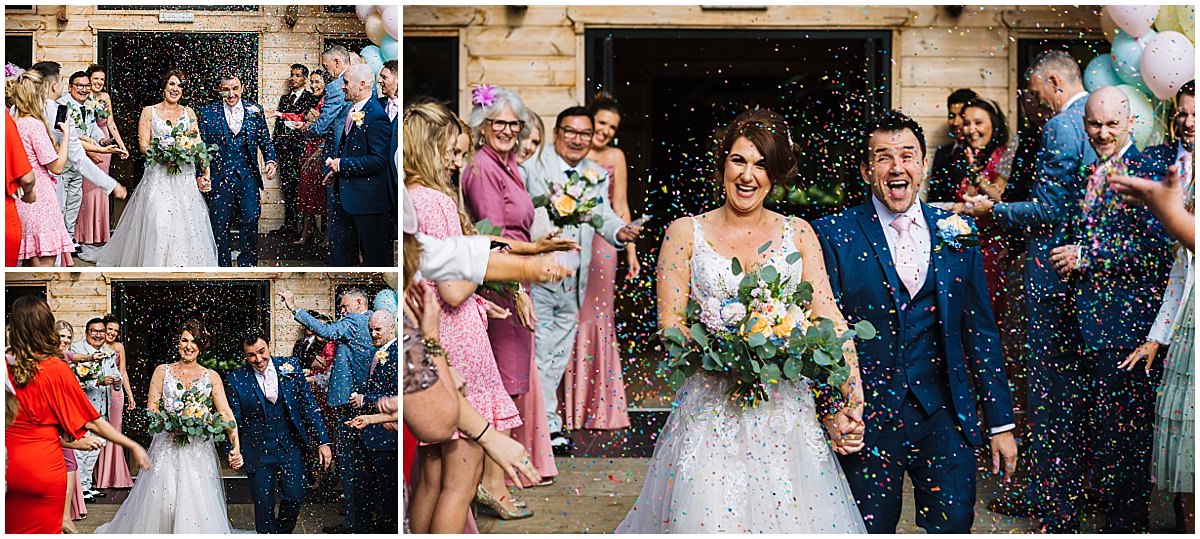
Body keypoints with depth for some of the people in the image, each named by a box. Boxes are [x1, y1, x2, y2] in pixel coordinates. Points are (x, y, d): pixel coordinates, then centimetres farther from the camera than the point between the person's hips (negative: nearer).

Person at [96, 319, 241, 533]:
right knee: (161, 499, -4)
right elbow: (151, 407, 3)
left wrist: (236, 444, -18)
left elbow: (225, 413, -3)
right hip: (167, 446, 0)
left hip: (198, 449, 0)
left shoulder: (211, 377, 6)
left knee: (197, 503, -6)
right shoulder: (163, 371, 7)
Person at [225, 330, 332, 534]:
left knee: (294, 497, 4)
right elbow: (234, 421, -2)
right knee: (263, 506, 5)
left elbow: (309, 405, 1)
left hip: (291, 446, 1)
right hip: (257, 451, -1)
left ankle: (282, 533, 31)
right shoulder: (237, 379, -6)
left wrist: (323, 441, -1)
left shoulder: (291, 366, -3)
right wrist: (233, 452, -17)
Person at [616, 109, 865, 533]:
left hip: (786, 412, 2)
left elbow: (827, 314, -2)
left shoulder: (798, 234, 8)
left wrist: (853, 396, -15)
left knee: (788, 513, 2)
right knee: (707, 514, -3)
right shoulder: (686, 233, 4)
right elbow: (670, 325, 0)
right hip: (710, 407, -1)